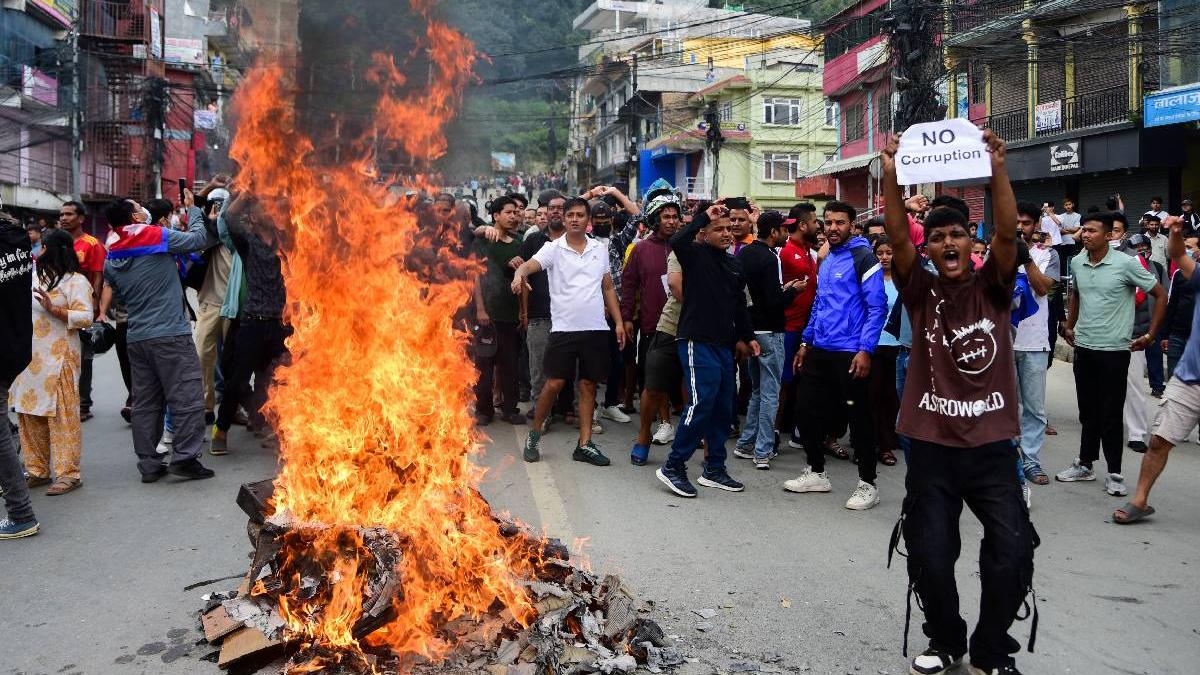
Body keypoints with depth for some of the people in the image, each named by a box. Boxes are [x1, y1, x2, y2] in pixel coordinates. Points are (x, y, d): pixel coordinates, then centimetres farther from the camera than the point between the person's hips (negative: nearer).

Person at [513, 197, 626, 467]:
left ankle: (584, 444, 13)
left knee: (588, 385, 7)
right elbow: (529, 265, -19)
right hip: (563, 328, -3)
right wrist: (519, 274, -43)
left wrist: (619, 322, 10)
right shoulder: (553, 249, -1)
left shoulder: (600, 249, 10)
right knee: (554, 383, -5)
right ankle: (534, 434, 15)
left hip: (596, 328, 3)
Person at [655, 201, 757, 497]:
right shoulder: (696, 255, -6)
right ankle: (673, 466, -3)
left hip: (724, 345, 8)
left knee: (723, 408, 10)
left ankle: (715, 469, 21)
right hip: (697, 342, -8)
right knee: (701, 404, -14)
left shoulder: (734, 264, 16)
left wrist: (747, 336, 22)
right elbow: (677, 241, -30)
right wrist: (704, 215, -22)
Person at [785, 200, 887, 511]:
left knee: (858, 417, 0)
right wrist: (805, 343, 18)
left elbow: (877, 307, -13)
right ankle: (816, 472, 26)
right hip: (819, 351, 8)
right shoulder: (826, 260, 15)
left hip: (850, 354, -8)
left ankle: (867, 483, 12)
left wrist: (865, 350, -20)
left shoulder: (862, 257, -9)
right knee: (808, 409, 11)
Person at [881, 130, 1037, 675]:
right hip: (932, 445, 0)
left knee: (1013, 552, -6)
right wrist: (891, 175, -19)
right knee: (930, 555, 1)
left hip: (991, 444, 0)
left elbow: (1008, 232, -10)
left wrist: (997, 169, -21)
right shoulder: (921, 291, 5)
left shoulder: (992, 287, 5)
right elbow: (897, 236, -9)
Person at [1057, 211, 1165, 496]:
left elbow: (1160, 295, -4)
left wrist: (1150, 335, -5)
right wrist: (1069, 326, 19)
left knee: (1111, 414, 0)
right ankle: (1085, 464, 24)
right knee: (1088, 411, 13)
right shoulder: (1076, 263, 3)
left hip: (1114, 349, -5)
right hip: (1083, 347, 5)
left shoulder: (1126, 264, -12)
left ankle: (1114, 473, 10)